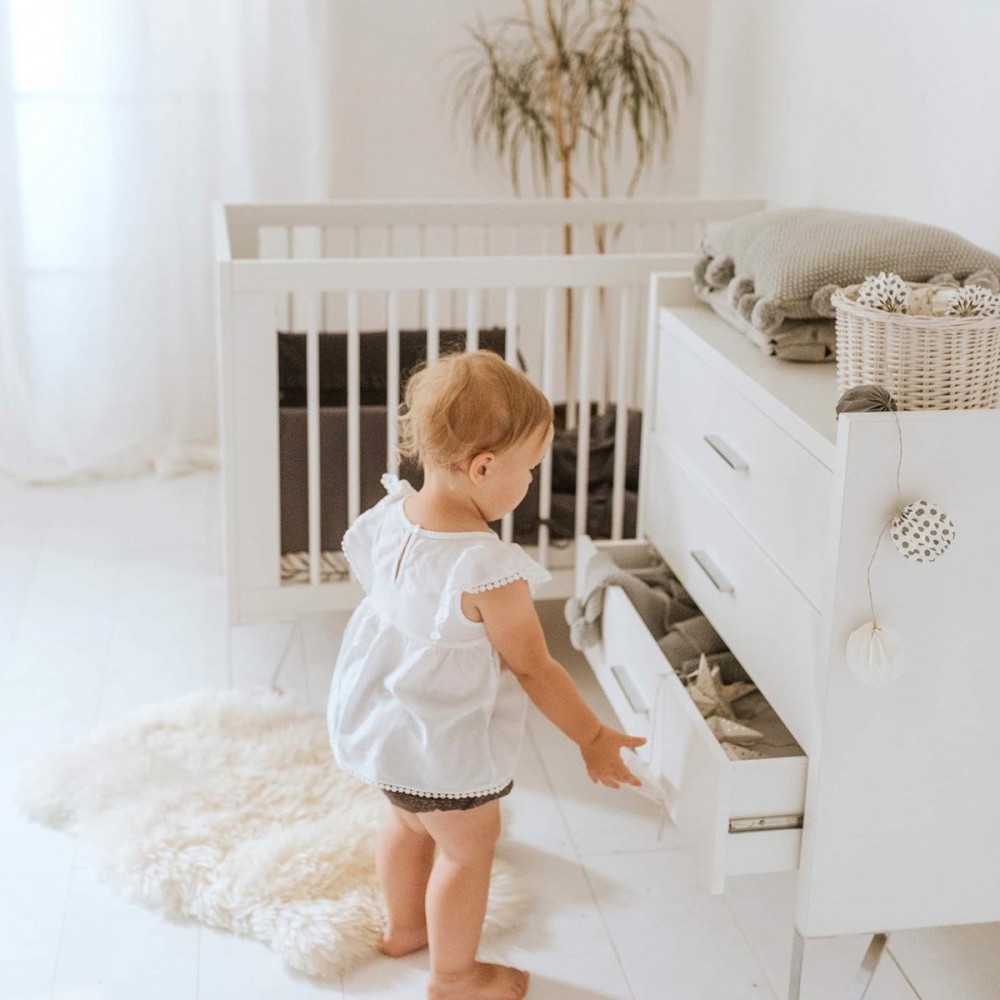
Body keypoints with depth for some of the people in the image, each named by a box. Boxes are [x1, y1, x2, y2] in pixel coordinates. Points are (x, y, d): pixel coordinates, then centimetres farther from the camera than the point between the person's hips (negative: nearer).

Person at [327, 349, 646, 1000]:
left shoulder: (391, 515, -12)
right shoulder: (488, 570, -33)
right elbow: (533, 668, -24)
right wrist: (593, 739, -11)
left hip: (382, 720, 8)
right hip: (448, 748, -7)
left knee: (408, 823, 31)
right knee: (468, 850, 18)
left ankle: (404, 926, 56)